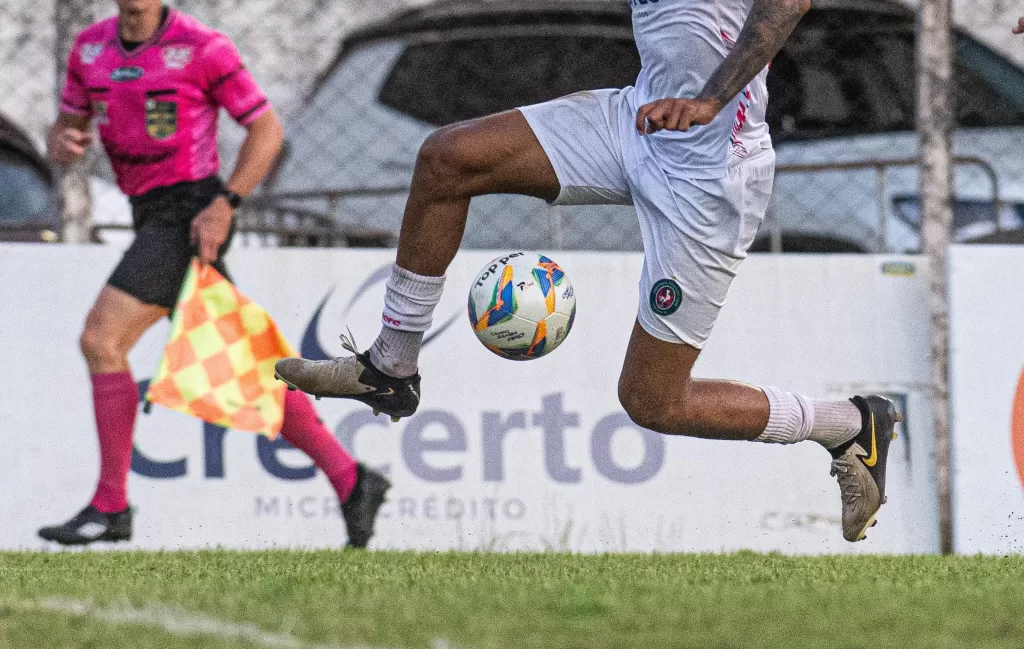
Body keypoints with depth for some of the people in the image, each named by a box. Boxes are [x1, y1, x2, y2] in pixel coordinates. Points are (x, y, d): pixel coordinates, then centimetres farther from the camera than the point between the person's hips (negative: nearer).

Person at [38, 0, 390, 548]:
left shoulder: (202, 47, -11)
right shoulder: (90, 48, 8)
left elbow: (267, 129, -7)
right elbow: (67, 129, 16)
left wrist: (225, 205, -16)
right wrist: (61, 145, -9)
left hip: (192, 217, -8)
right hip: (151, 218, 8)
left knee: (101, 339, -16)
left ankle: (110, 507, -10)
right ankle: (350, 480, 15)